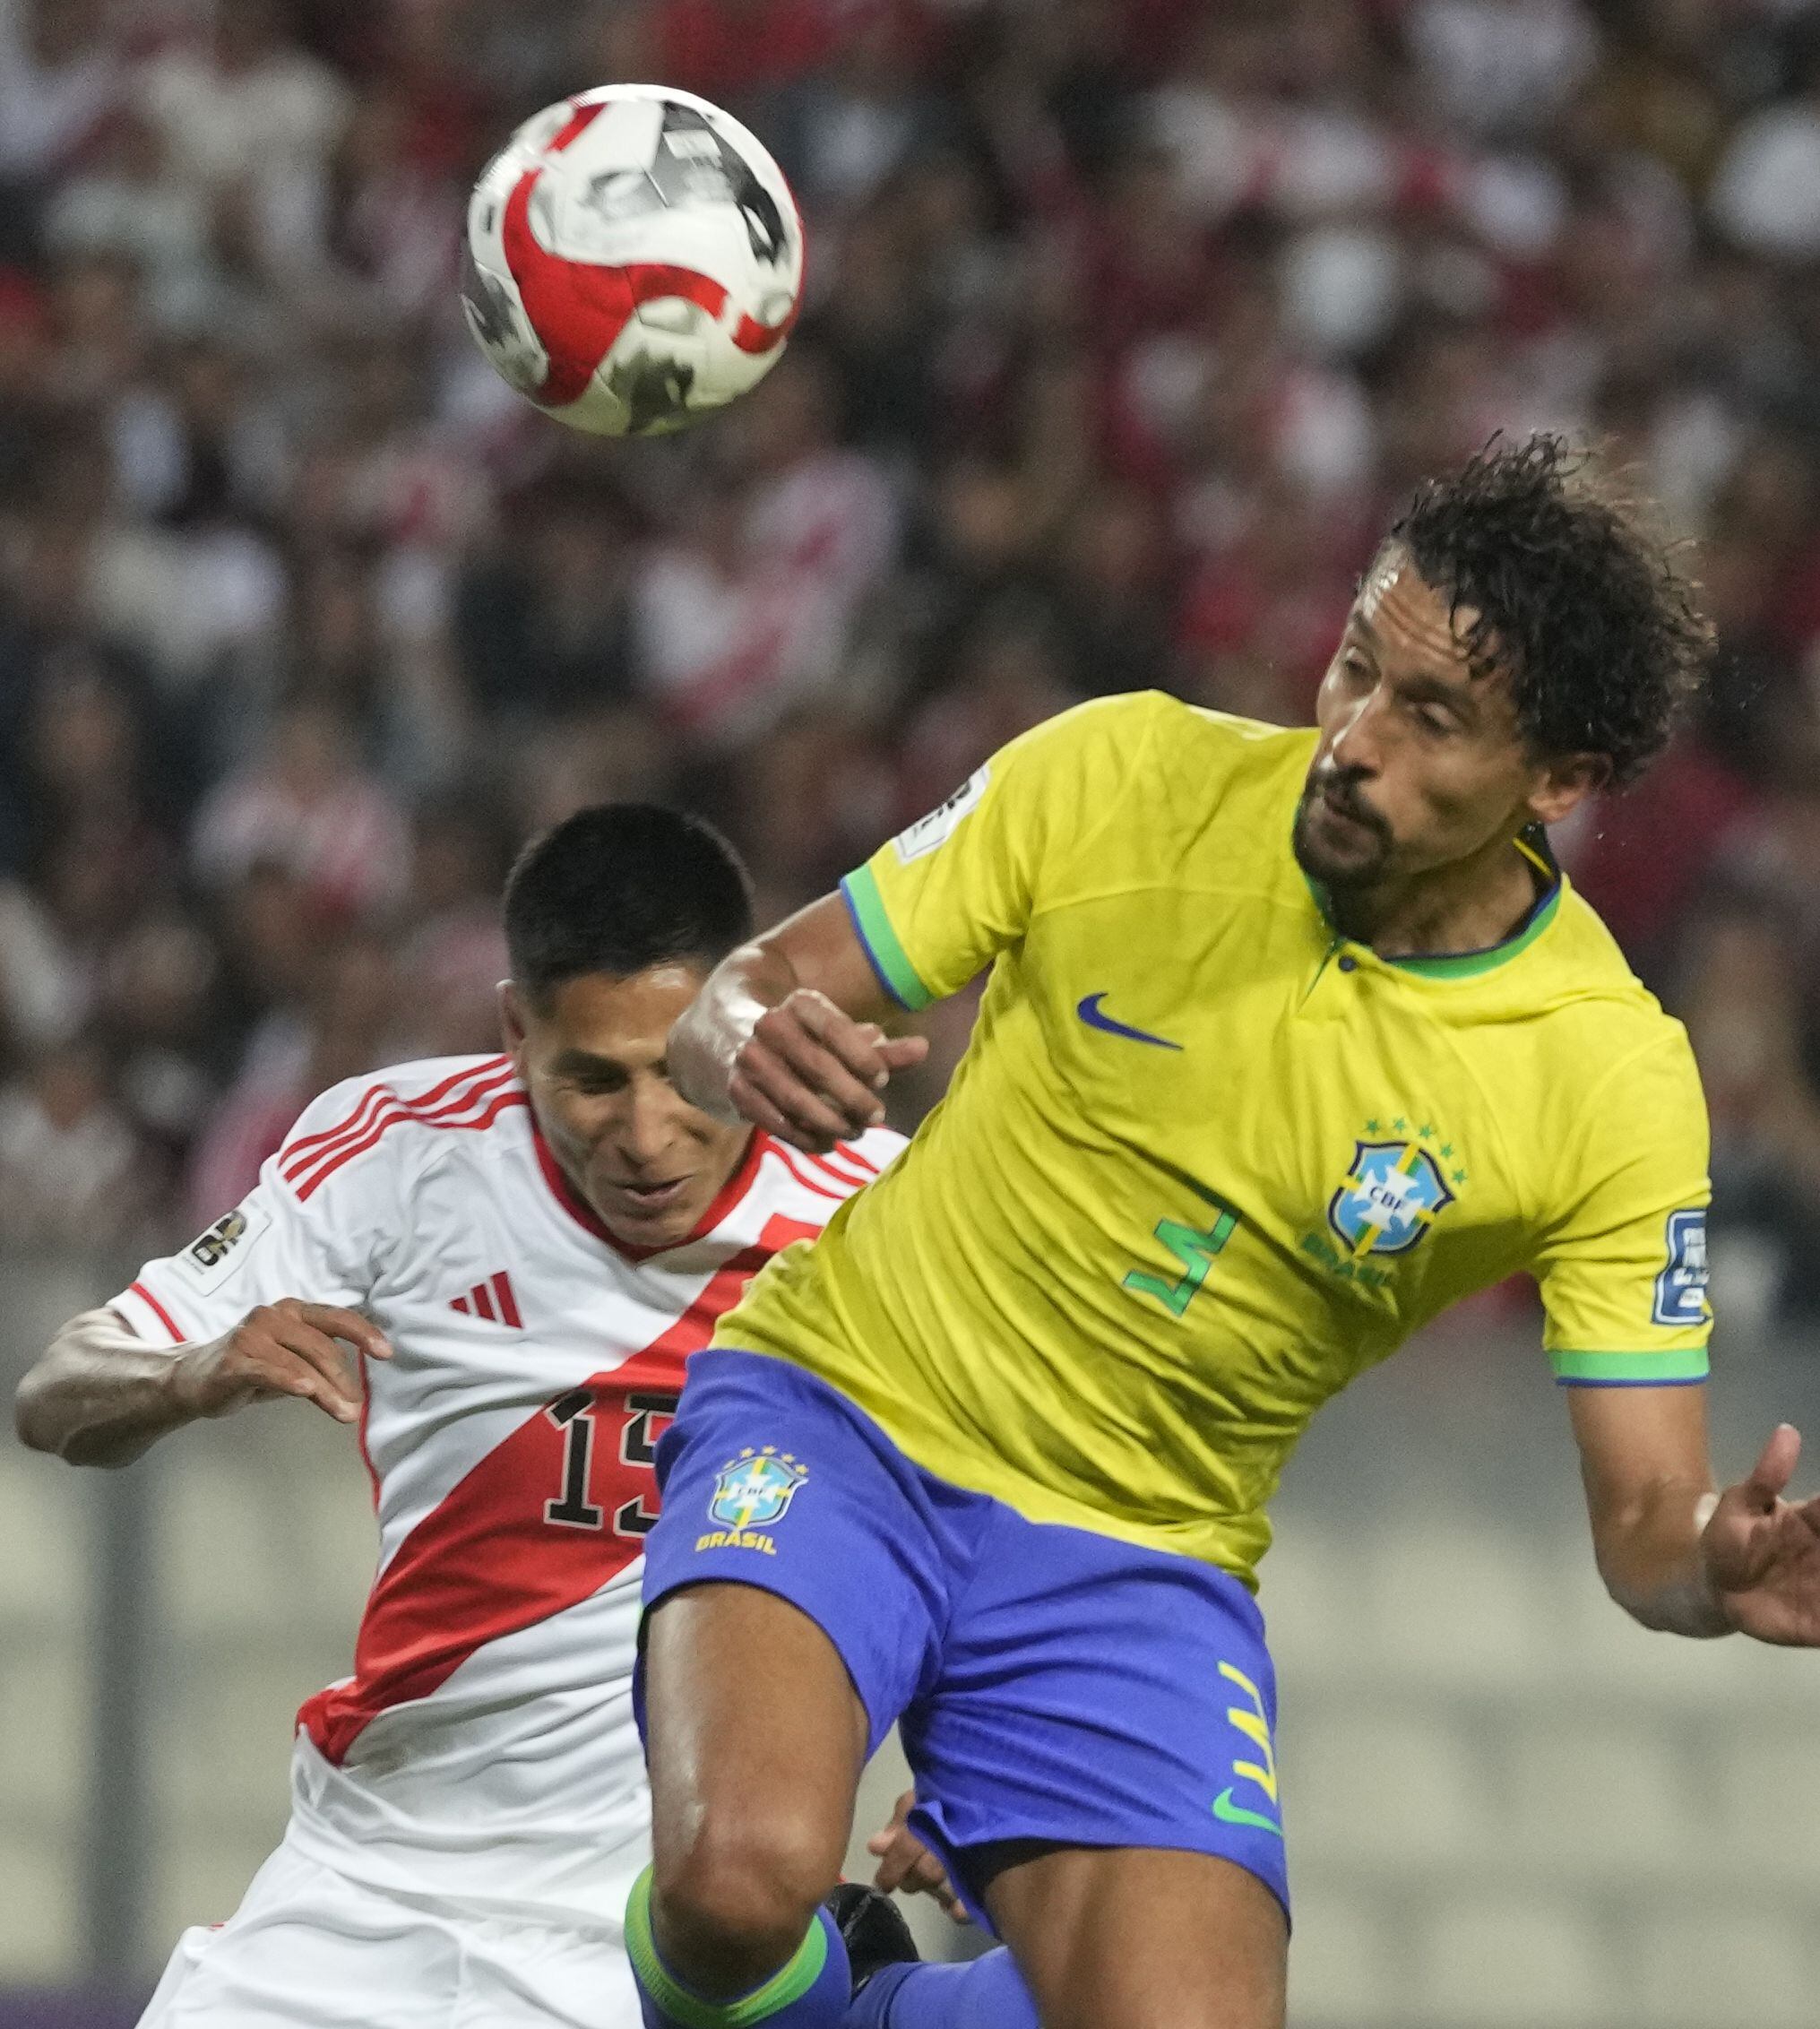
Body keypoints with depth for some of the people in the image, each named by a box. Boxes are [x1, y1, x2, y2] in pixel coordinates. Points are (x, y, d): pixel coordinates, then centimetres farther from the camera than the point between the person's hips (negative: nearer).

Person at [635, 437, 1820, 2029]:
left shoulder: (1616, 1083, -11)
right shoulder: (1125, 776, -10)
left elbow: (1647, 1519, -9)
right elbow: (744, 996, -2)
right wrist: (753, 1042, -27)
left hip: (1140, 1563, 2)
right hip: (844, 1413, -2)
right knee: (744, 1876, -31)